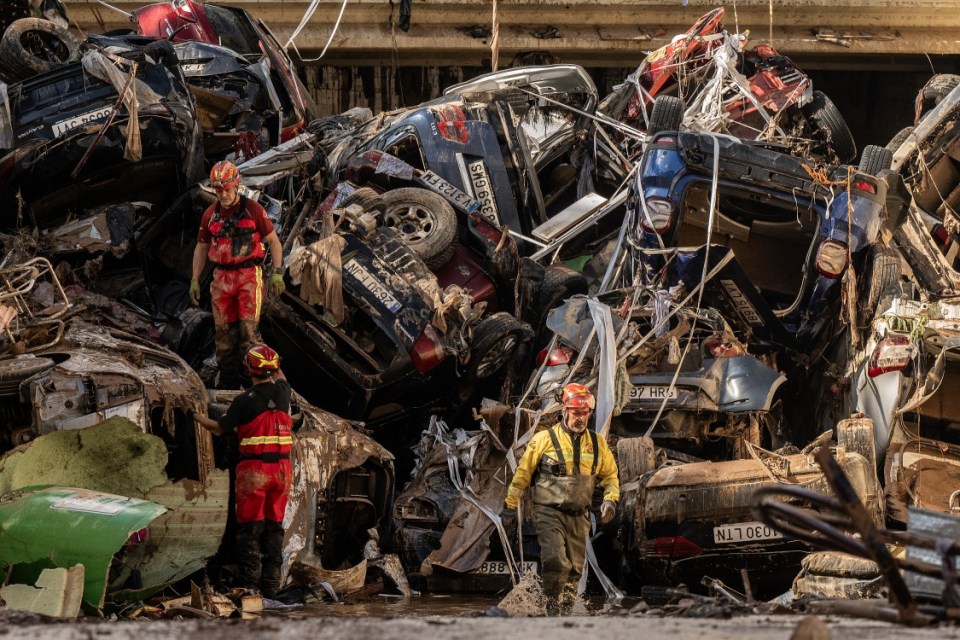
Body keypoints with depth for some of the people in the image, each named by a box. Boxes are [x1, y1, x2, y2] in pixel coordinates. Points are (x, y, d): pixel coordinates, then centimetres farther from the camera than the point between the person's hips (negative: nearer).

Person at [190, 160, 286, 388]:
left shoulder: (253, 210, -5)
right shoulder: (210, 214, 6)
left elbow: (273, 241, 0)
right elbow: (201, 248, 16)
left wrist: (277, 273, -7)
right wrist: (195, 281, 12)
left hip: (249, 275, -4)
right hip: (222, 277, 4)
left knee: (249, 329, -13)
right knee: (224, 332, 4)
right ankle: (228, 383, 12)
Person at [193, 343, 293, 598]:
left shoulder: (244, 401, -12)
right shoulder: (282, 391, 1)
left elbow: (219, 428, -1)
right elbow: (281, 377, 28)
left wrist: (196, 416, 15)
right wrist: (269, 356, 40)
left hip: (254, 469, -4)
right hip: (281, 467, 4)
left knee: (250, 527, 1)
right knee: (274, 526, 10)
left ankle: (249, 583, -4)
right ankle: (271, 584, 10)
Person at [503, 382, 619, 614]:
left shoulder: (597, 443, 7)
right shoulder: (544, 439, -5)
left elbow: (610, 474, 20)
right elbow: (522, 473, 2)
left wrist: (610, 499, 1)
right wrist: (511, 506, 4)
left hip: (578, 516, 5)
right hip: (549, 512, -5)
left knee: (574, 569, 9)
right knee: (555, 561, -22)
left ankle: (566, 611, 21)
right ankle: (553, 608, -11)